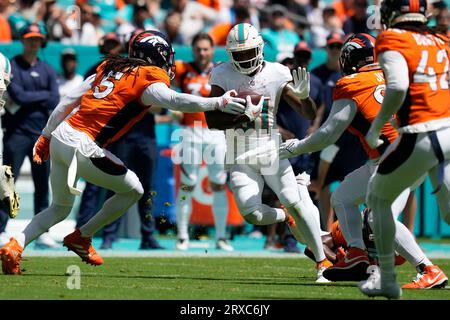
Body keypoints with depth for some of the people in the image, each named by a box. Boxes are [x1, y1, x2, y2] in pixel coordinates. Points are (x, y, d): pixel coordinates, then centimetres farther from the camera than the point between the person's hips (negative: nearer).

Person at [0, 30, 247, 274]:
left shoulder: (110, 68, 18)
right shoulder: (149, 79, -3)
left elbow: (67, 102, 18)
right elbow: (175, 101, -22)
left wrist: (46, 136, 24)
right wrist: (219, 103, -20)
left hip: (59, 136, 8)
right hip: (82, 148, -8)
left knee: (60, 208, 24)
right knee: (133, 191, 13)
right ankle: (81, 238, 19)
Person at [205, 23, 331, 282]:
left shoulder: (277, 74, -3)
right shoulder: (223, 75, -2)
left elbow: (310, 115, -1)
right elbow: (212, 121, -7)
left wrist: (303, 95, -23)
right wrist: (242, 117, -21)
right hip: (240, 154, 1)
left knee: (296, 204, -13)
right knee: (252, 214, -11)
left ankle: (323, 262, -3)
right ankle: (286, 217, 23)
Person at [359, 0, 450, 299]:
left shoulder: (392, 41, -3)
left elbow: (398, 86, -18)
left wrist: (377, 126, -7)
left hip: (422, 136, -5)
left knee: (378, 197, 17)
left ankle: (387, 279, 19)